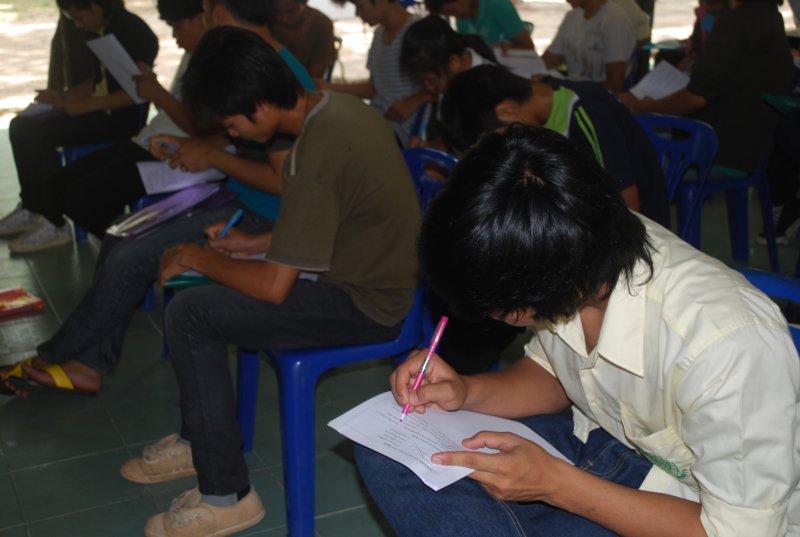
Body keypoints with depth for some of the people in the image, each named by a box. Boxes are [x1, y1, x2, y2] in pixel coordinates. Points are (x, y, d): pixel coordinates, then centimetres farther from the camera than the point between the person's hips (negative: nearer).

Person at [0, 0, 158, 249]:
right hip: (97, 111, 10)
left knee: (38, 133, -20)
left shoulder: (132, 31, -15)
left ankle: (55, 224, -15)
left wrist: (85, 105, -23)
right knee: (22, 125, 2)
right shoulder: (106, 31, 13)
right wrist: (63, 99, 5)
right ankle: (32, 207, 9)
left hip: (119, 119, -10)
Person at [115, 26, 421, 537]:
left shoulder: (316, 155, -29)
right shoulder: (338, 106, 0)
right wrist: (251, 243, 11)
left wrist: (195, 258, -8)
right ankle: (199, 440, 29)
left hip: (365, 305, -10)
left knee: (189, 314, -10)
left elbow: (275, 286, -23)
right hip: (375, 270, 10)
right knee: (210, 290, 15)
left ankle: (227, 494, 1)